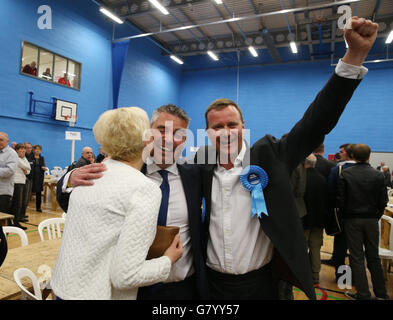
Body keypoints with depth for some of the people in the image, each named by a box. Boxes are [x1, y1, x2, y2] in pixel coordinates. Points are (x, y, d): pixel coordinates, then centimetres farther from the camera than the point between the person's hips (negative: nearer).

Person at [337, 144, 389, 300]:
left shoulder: (345, 174, -9)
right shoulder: (378, 175, -4)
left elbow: (340, 199, -9)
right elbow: (383, 201, -2)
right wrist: (375, 216, 12)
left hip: (352, 220, -2)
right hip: (371, 220, 2)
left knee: (357, 257, 6)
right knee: (373, 256, 15)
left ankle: (363, 294, 12)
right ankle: (381, 292, 26)